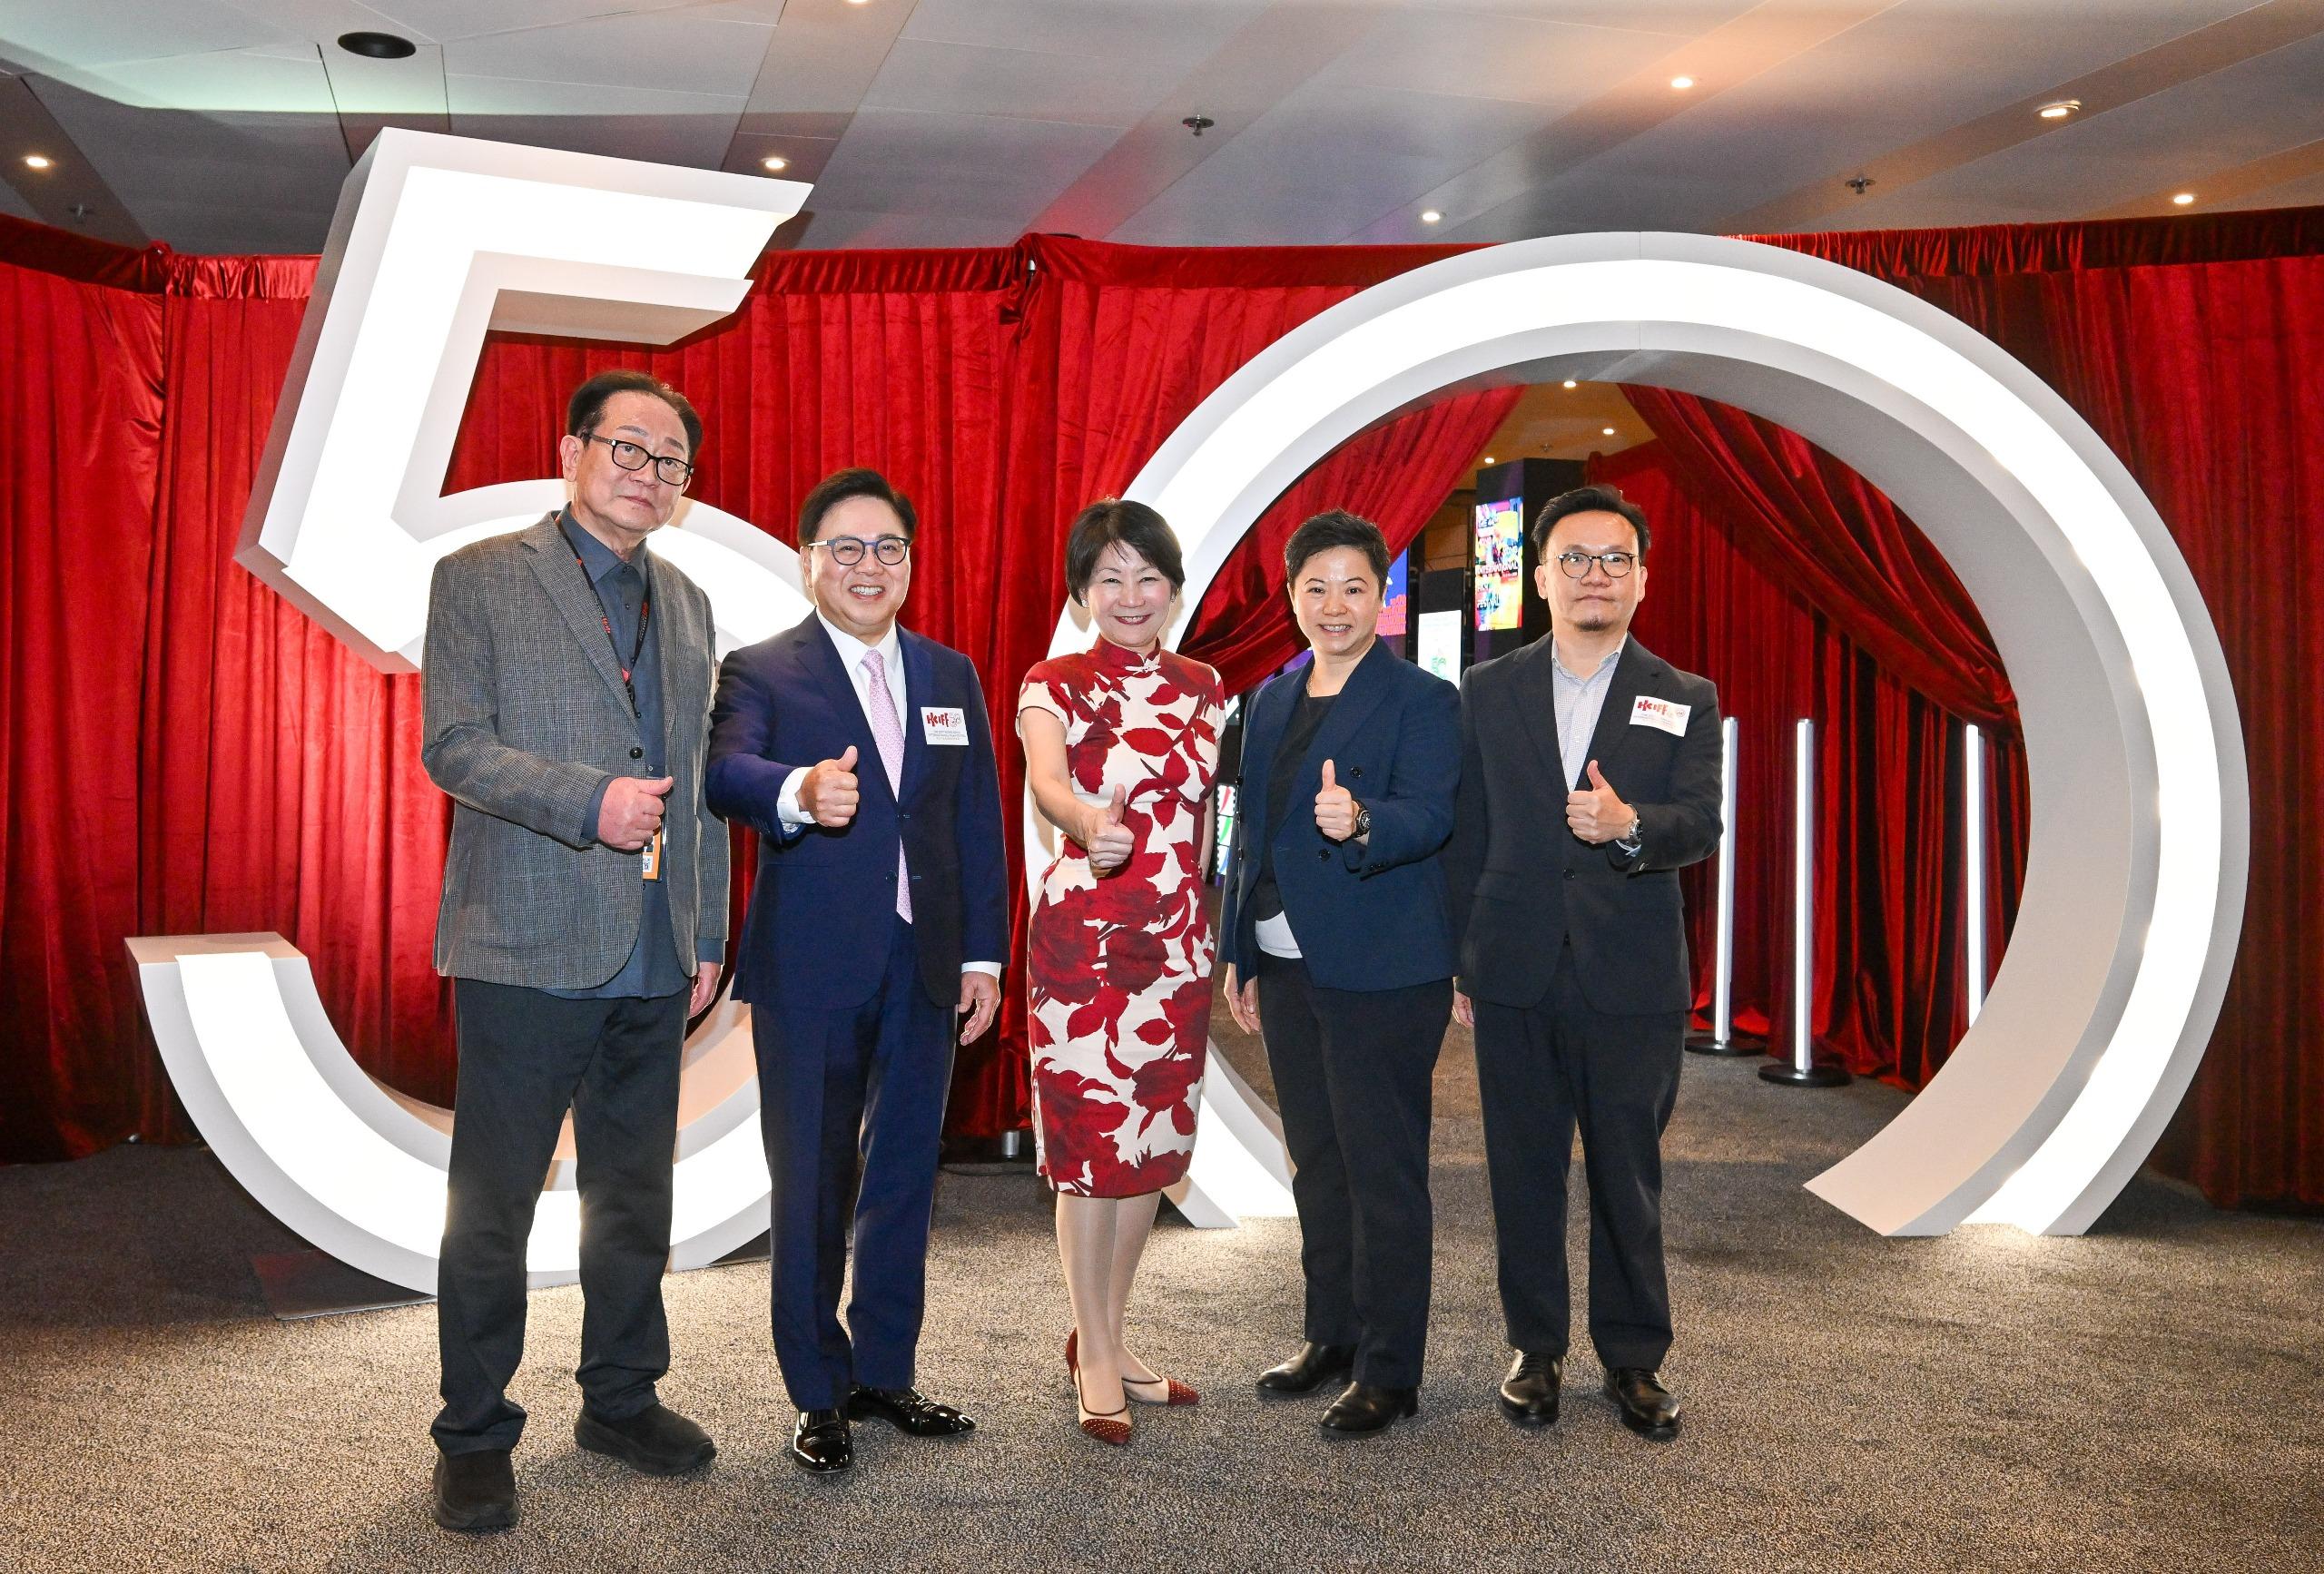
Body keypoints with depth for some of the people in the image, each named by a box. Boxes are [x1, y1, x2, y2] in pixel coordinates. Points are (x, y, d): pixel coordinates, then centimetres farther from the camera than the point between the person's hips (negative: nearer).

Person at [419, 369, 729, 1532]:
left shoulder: (686, 604, 15)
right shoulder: (480, 578, 0)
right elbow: (451, 744, -9)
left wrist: (709, 933, 13)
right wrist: (589, 802, -22)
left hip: (654, 961, 5)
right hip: (527, 949, -5)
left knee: (636, 1197, 14)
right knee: (491, 1205, 4)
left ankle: (621, 1400, 31)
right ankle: (474, 1436, 20)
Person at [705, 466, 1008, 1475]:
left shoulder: (951, 677, 11)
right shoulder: (760, 672, -2)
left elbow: (978, 823, 10)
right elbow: (727, 772, -22)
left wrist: (983, 953, 5)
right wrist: (797, 791, -44)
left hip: (925, 966, 4)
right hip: (810, 969, -4)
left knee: (904, 1174, 13)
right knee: (811, 1183, 7)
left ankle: (884, 1373, 29)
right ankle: (819, 1393, 22)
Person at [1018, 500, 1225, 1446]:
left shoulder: (1202, 688, 10)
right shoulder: (1055, 684, -5)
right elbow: (1046, 779, -26)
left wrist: (1225, 942, 11)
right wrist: (1089, 820, -48)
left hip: (1179, 940, 5)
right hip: (1084, 934, -5)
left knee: (1155, 1140, 11)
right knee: (1092, 1142, 0)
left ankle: (1108, 1337, 28)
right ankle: (1095, 1359, 16)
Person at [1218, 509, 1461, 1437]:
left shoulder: (1422, 701, -7)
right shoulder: (1270, 702, 14)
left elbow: (1430, 815, -21)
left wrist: (1360, 821, -42)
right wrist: (1240, 957, 15)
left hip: (1380, 974, -7)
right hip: (1288, 970, 7)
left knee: (1384, 1173, 1)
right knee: (1316, 1160, 17)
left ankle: (1388, 1371, 13)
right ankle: (1333, 1334, 32)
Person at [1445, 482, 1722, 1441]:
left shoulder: (1687, 702, 4)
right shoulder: (1487, 693, 7)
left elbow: (1701, 825, -10)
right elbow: (1467, 835, 7)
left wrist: (1628, 823, -32)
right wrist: (1460, 965, 5)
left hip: (1633, 981, -1)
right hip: (1515, 977, 1)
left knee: (1629, 1177, 8)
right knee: (1524, 1173, 10)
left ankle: (1633, 1357, 25)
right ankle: (1537, 1348, 26)